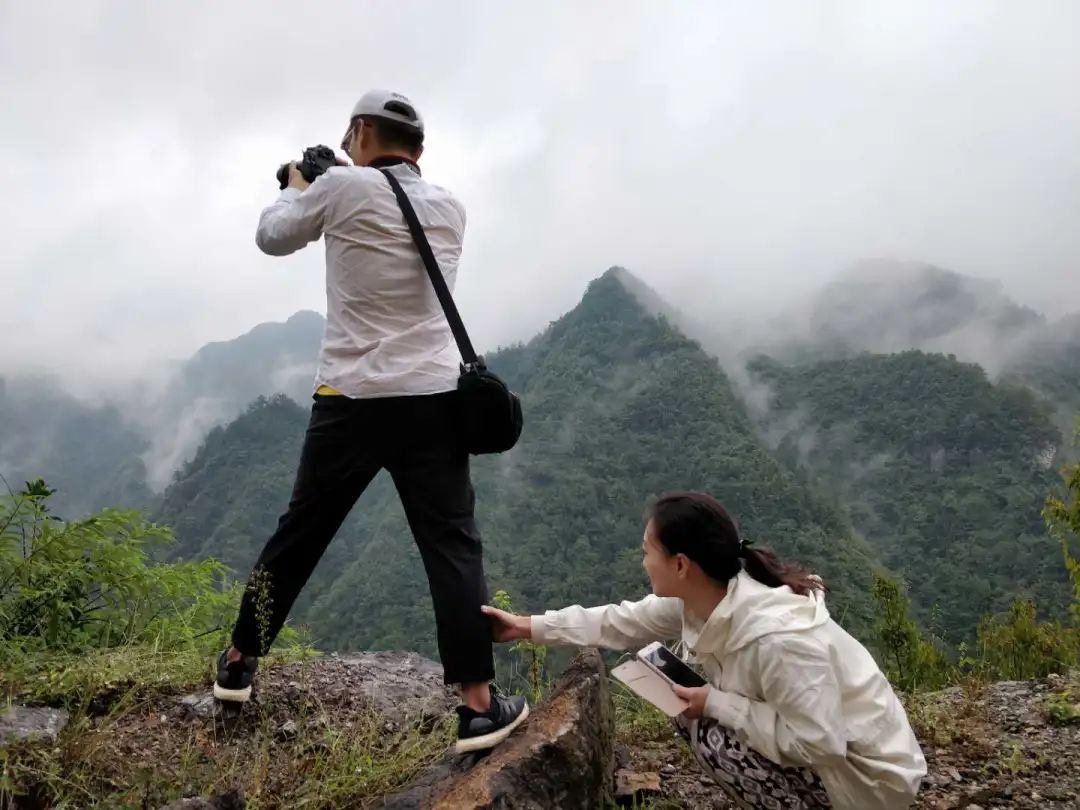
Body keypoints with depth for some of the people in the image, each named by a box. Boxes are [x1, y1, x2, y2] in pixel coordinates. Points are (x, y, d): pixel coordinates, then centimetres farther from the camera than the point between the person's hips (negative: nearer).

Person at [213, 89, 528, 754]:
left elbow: (272, 237, 12)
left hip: (353, 400, -1)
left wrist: (298, 189, 31)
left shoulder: (342, 188, -3)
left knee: (299, 534, 14)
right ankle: (479, 706, 3)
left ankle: (239, 664, 33)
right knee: (453, 547, 3)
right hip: (435, 400, 2)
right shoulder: (451, 209, 9)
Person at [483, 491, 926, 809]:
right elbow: (624, 622, 3)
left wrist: (715, 704, -25)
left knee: (708, 731, -19)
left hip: (869, 770, -8)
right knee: (690, 706, 1)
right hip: (819, 741, 8)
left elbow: (817, 741, -32)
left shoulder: (778, 637, -35)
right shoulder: (702, 597, -10)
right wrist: (530, 626, 5)